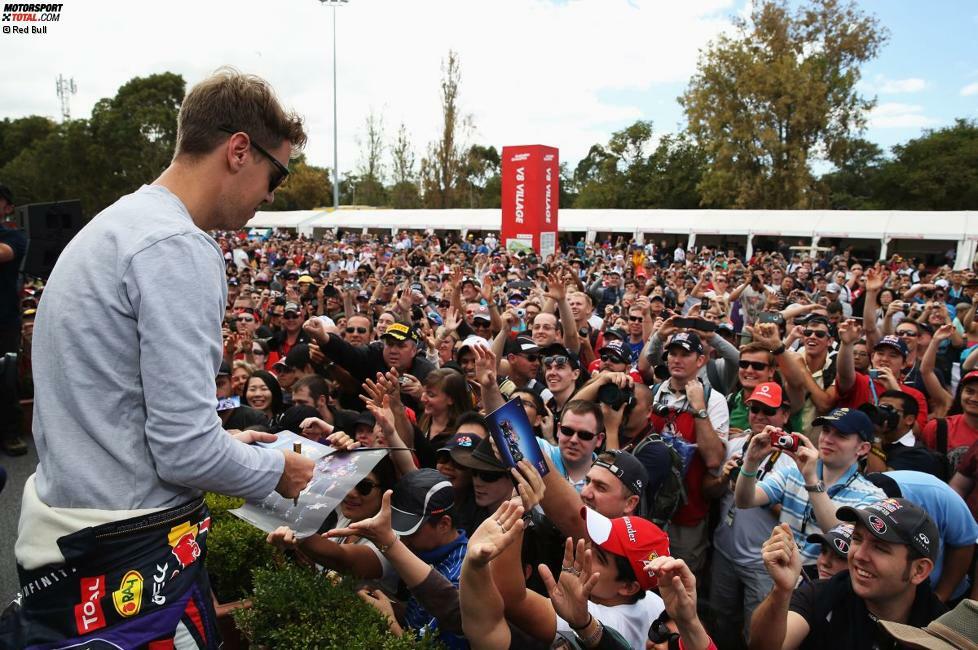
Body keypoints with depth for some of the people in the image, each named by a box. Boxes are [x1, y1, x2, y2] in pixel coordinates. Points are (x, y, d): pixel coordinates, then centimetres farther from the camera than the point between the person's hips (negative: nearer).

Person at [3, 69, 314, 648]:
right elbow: (185, 452, -24)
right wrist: (278, 469, -7)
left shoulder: (115, 224, 9)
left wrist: (222, 442, 15)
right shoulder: (178, 249, -22)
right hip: (128, 553, -9)